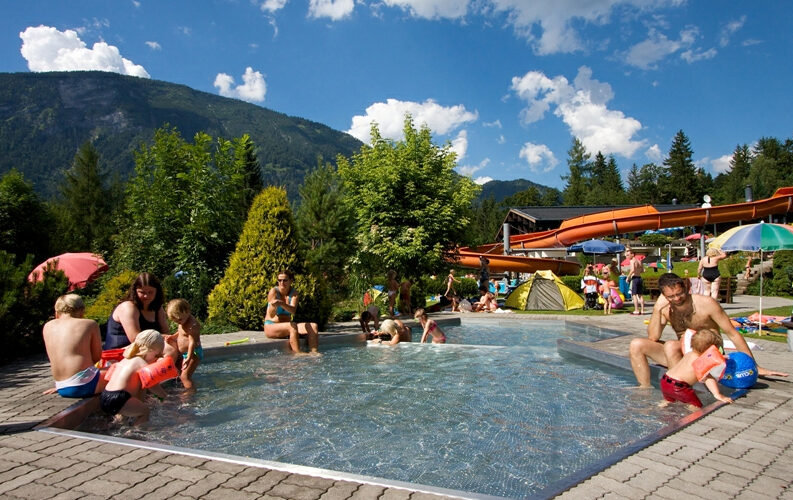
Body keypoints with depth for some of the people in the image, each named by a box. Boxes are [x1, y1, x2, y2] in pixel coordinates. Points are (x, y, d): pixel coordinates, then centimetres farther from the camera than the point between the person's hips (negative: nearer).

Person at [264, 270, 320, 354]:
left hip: (287, 326, 5)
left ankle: (314, 353, -26)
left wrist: (280, 303, -40)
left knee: (313, 326, -14)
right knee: (293, 326, -34)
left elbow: (293, 311, -20)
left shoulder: (294, 293, 1)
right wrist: (274, 306, -40)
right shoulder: (274, 291, -8)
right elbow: (271, 315, -17)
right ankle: (298, 354, -36)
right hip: (271, 327, -5)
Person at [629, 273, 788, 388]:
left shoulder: (706, 304, -14)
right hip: (682, 354, 5)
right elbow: (653, 338, -12)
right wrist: (657, 309, -21)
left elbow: (733, 334, -8)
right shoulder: (666, 309, -3)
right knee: (636, 345, -11)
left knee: (671, 346, -34)